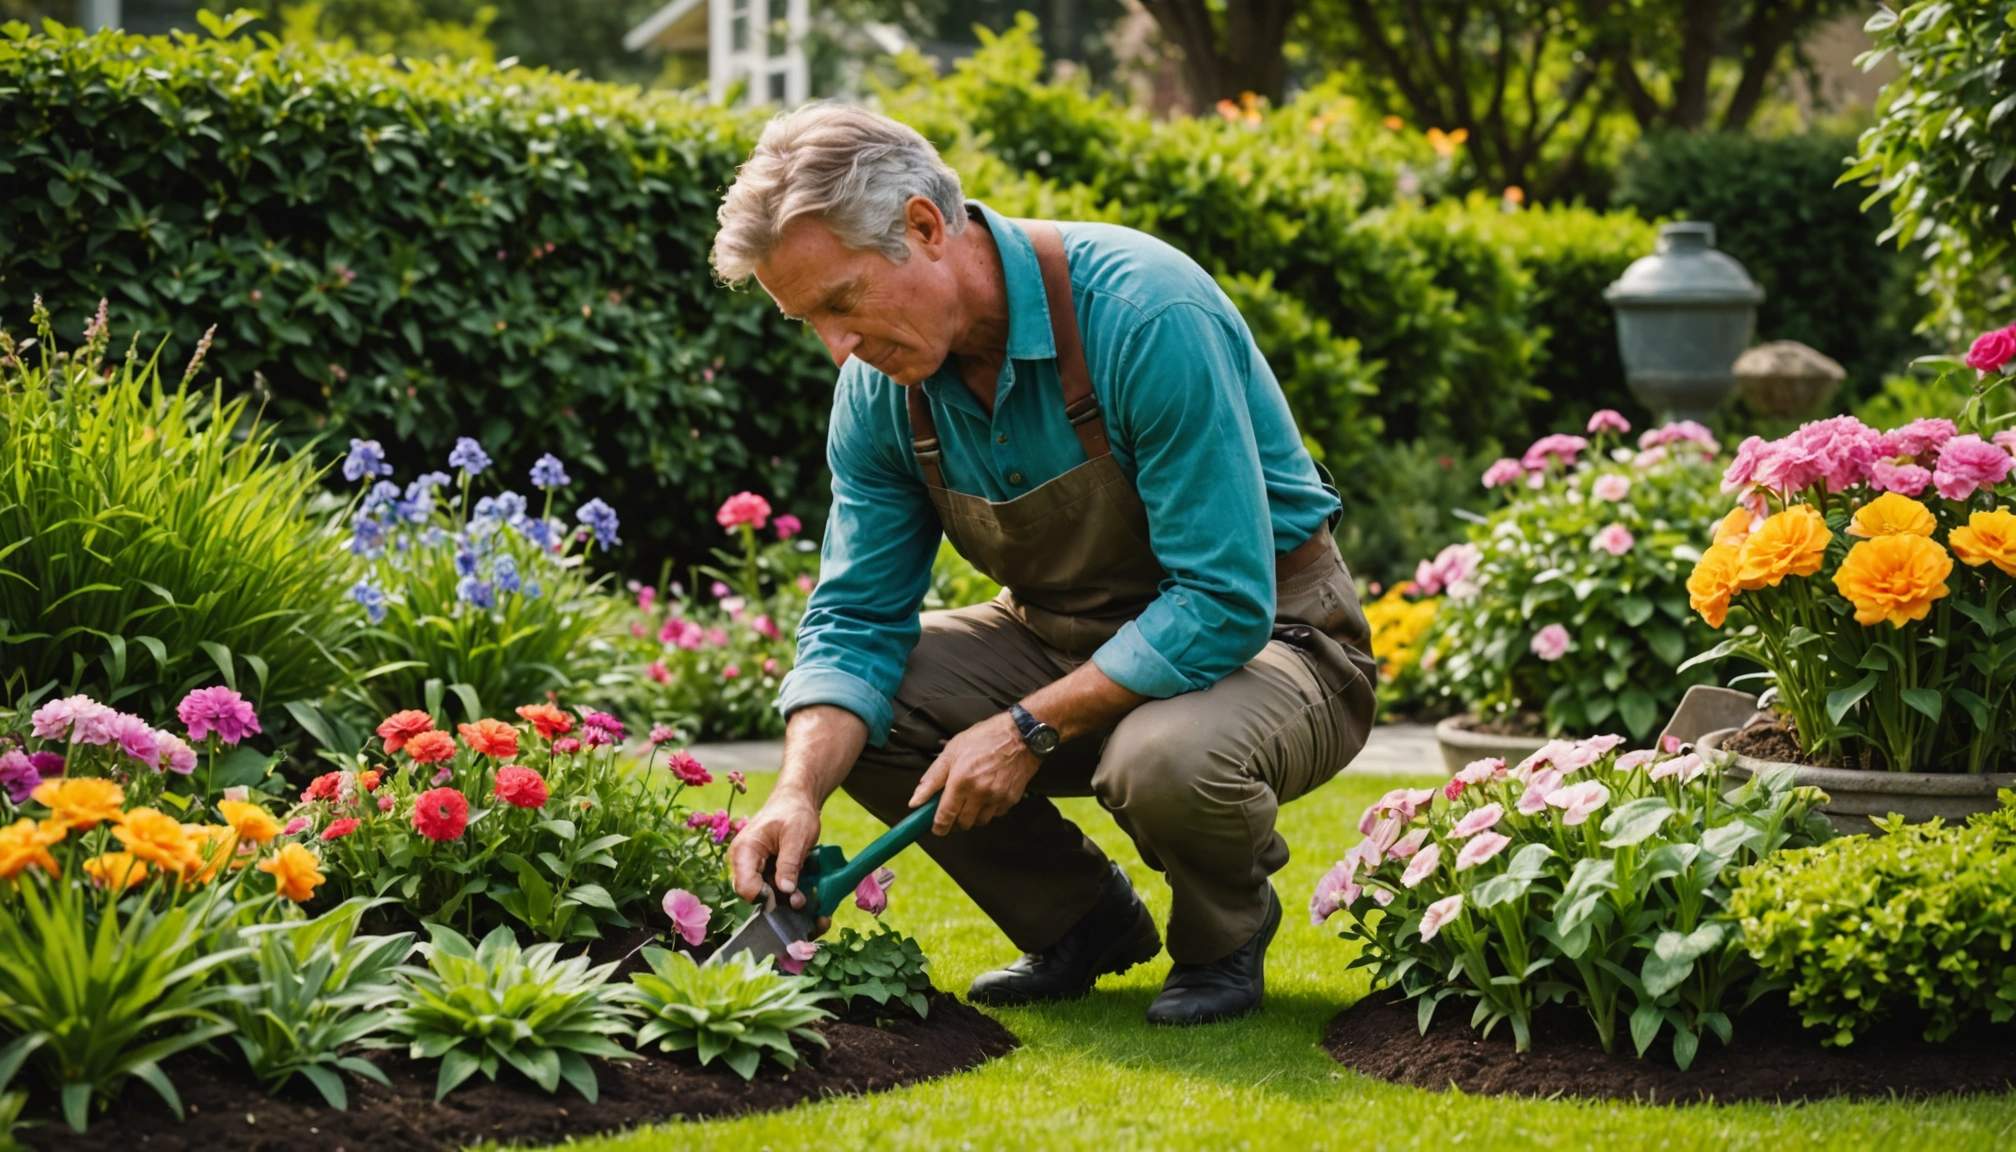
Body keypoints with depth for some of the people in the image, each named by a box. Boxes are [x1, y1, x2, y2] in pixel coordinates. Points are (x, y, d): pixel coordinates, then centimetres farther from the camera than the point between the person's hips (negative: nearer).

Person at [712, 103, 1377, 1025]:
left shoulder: (1144, 313, -30)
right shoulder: (881, 383, -9)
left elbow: (1226, 602, -30)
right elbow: (857, 619, -5)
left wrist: (1029, 731, -29)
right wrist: (798, 793, -24)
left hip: (1260, 636, -7)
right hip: (1067, 637, 7)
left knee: (1164, 761, -38)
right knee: (847, 718, -12)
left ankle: (1226, 931, -1)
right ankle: (1085, 924, 9)